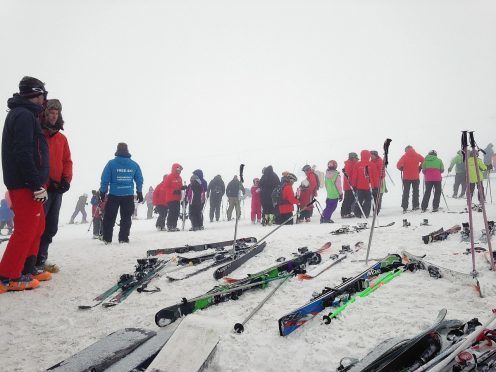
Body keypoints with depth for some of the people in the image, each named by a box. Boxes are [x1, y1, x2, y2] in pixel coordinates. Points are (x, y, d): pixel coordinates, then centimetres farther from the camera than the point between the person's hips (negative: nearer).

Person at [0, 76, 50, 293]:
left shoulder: (19, 114, 21)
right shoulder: (25, 115, -12)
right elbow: (23, 153, -22)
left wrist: (39, 182, 19)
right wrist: (37, 185, -22)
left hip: (23, 183, 10)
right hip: (26, 185, -10)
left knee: (37, 226, 17)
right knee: (26, 229, -7)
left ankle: (26, 269, 23)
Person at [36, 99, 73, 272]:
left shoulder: (62, 138, 16)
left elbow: (67, 161, 16)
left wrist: (66, 179, 0)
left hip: (58, 189, 7)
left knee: (51, 227, 10)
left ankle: (40, 261, 19)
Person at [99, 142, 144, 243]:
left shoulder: (111, 163, -6)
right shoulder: (134, 164, 2)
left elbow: (105, 179, -6)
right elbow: (139, 180, 7)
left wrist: (103, 192, 4)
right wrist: (139, 193, 16)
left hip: (114, 195, -2)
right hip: (129, 195, 2)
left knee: (109, 217, 10)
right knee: (126, 218, 10)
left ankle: (107, 238, 12)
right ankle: (124, 238, 7)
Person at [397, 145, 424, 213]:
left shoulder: (404, 156, -8)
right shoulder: (417, 156, -2)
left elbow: (398, 165, -14)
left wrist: (403, 169, 5)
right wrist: (419, 168, 8)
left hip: (406, 177, -1)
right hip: (416, 177, 1)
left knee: (406, 192, 5)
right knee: (415, 191, 13)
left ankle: (404, 207, 1)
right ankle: (415, 206, 13)